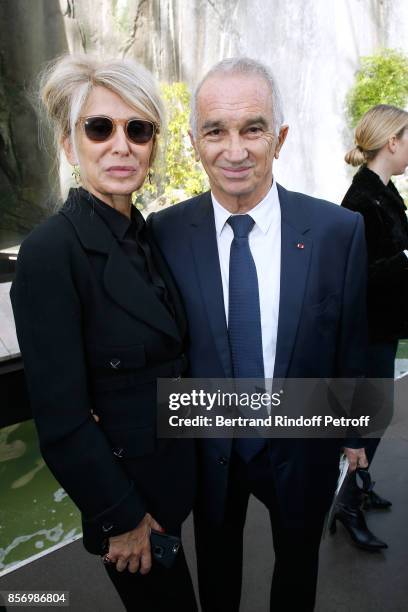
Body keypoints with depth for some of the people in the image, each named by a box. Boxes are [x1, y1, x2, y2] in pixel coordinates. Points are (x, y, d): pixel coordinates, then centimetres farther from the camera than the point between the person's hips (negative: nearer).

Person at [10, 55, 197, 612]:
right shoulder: (50, 251, -25)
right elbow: (61, 417, -23)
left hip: (173, 465, 7)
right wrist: (121, 517, -15)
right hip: (125, 482, -7)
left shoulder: (146, 234, -1)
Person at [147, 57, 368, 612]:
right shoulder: (165, 232, -14)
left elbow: (351, 342, -5)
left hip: (302, 446, 0)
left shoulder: (339, 230, -15)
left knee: (298, 561, 28)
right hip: (208, 447, 1)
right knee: (216, 559, 29)